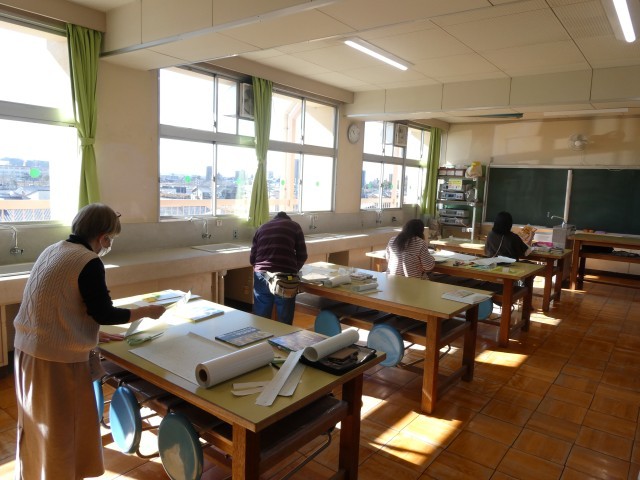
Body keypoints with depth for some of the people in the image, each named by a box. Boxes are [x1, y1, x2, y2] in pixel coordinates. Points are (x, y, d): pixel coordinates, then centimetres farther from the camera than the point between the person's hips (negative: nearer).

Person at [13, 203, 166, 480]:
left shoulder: (52, 250, 7)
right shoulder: (89, 262, -19)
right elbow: (103, 314, -15)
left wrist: (91, 336, 17)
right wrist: (146, 311, -3)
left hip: (28, 348, 9)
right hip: (57, 357, -9)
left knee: (38, 424, 25)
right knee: (62, 429, 10)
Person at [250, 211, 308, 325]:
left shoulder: (261, 228, 22)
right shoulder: (294, 226, 15)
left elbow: (252, 258, 18)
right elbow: (302, 256, 10)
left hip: (261, 276, 3)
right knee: (284, 321, 7)